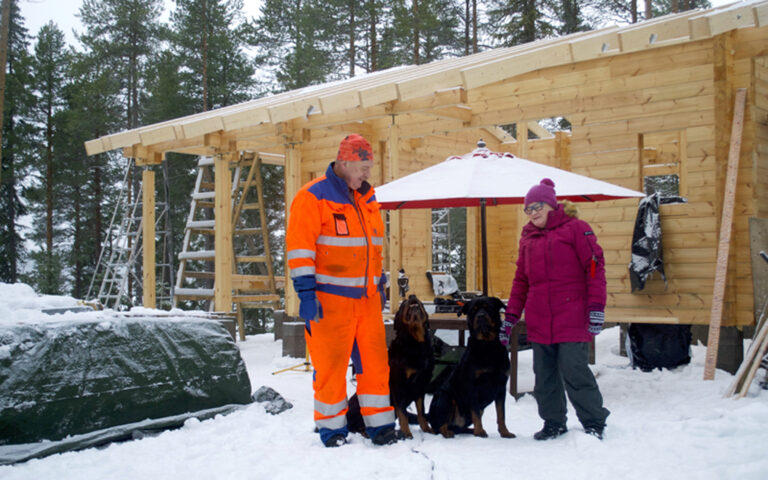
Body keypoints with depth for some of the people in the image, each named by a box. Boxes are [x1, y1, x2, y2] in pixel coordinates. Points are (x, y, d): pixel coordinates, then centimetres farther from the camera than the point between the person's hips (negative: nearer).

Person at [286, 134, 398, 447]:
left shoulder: (367, 199, 16)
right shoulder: (313, 197, -7)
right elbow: (299, 247, -12)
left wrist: (379, 285, 22)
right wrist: (305, 292, -17)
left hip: (367, 298, 6)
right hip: (330, 299, -6)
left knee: (375, 361, 6)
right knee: (330, 365, 2)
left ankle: (379, 425, 17)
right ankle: (332, 428, 17)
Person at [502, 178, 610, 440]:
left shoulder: (576, 228, -1)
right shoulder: (528, 237, 15)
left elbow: (595, 267, -6)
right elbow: (521, 280, 18)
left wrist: (596, 308, -13)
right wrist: (510, 317, 13)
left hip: (571, 319, -5)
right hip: (538, 322, 6)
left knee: (574, 372, -6)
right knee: (544, 376, 9)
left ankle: (594, 423, 10)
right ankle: (554, 423, 22)